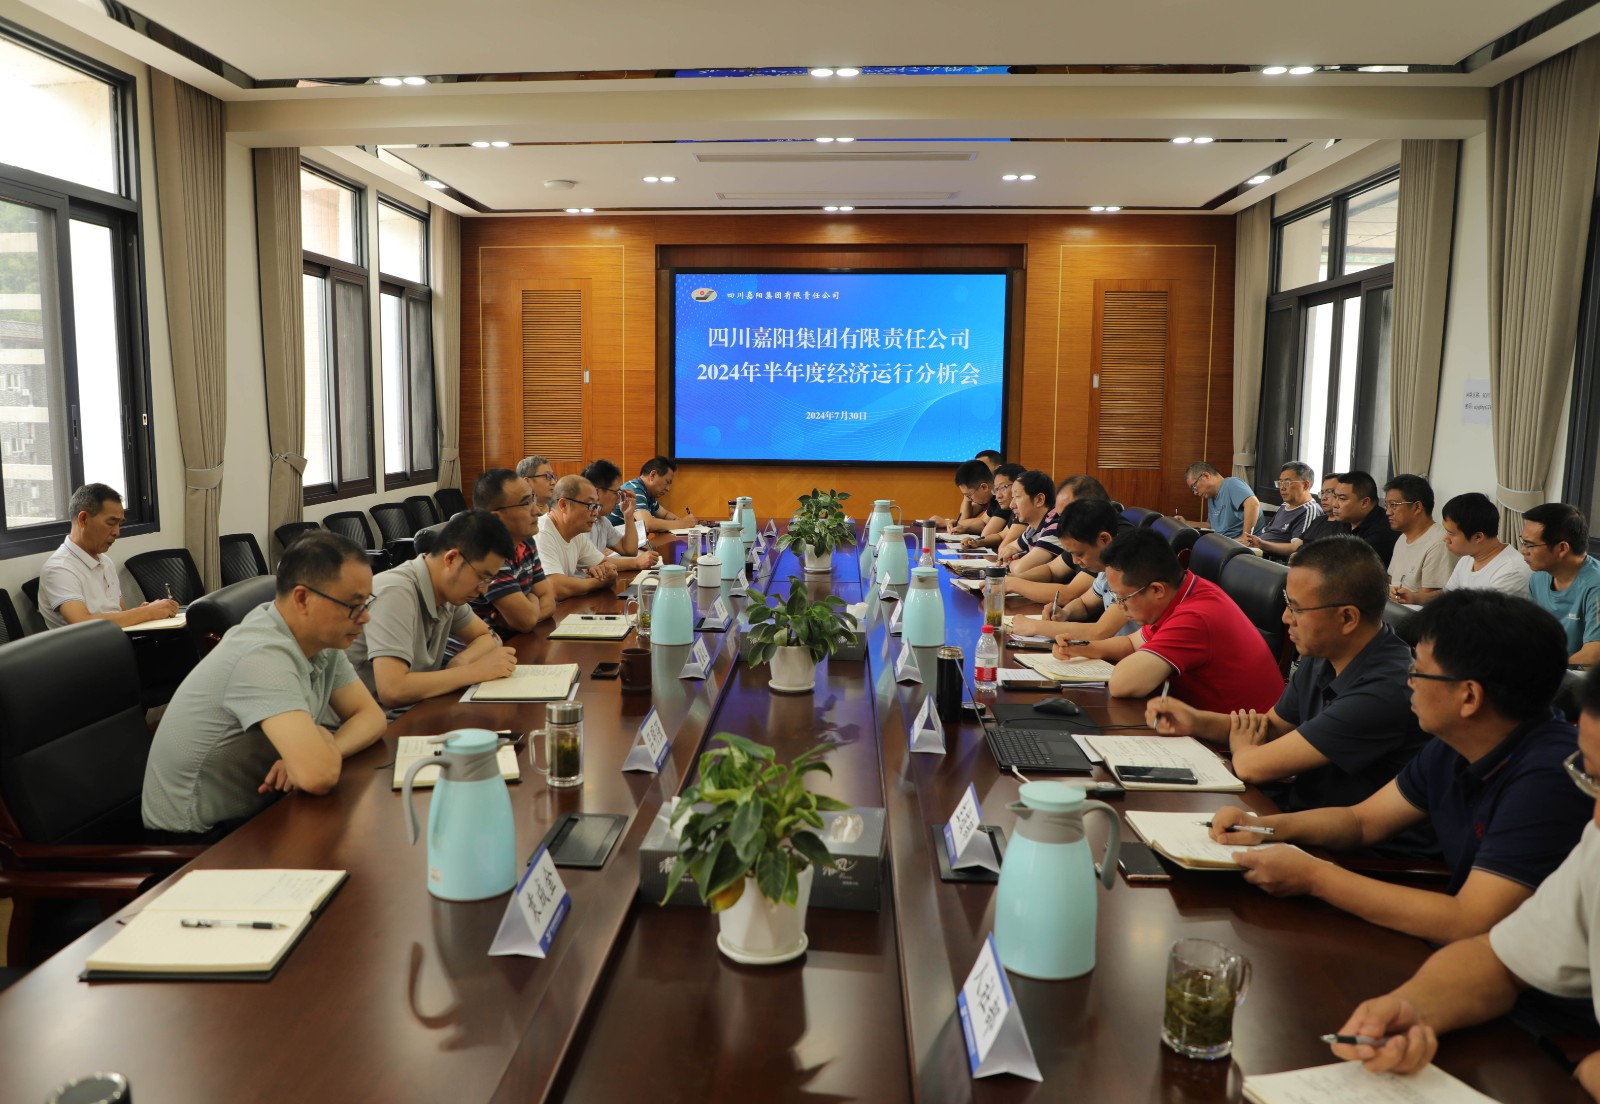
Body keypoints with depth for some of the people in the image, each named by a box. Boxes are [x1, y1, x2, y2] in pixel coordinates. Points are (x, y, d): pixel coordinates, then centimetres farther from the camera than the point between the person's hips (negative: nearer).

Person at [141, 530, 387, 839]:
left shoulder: (322, 637, -4)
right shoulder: (264, 655, -29)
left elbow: (371, 716, 1)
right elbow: (319, 776, -37)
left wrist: (320, 750, -18)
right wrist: (324, 740, -15)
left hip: (252, 814, 7)